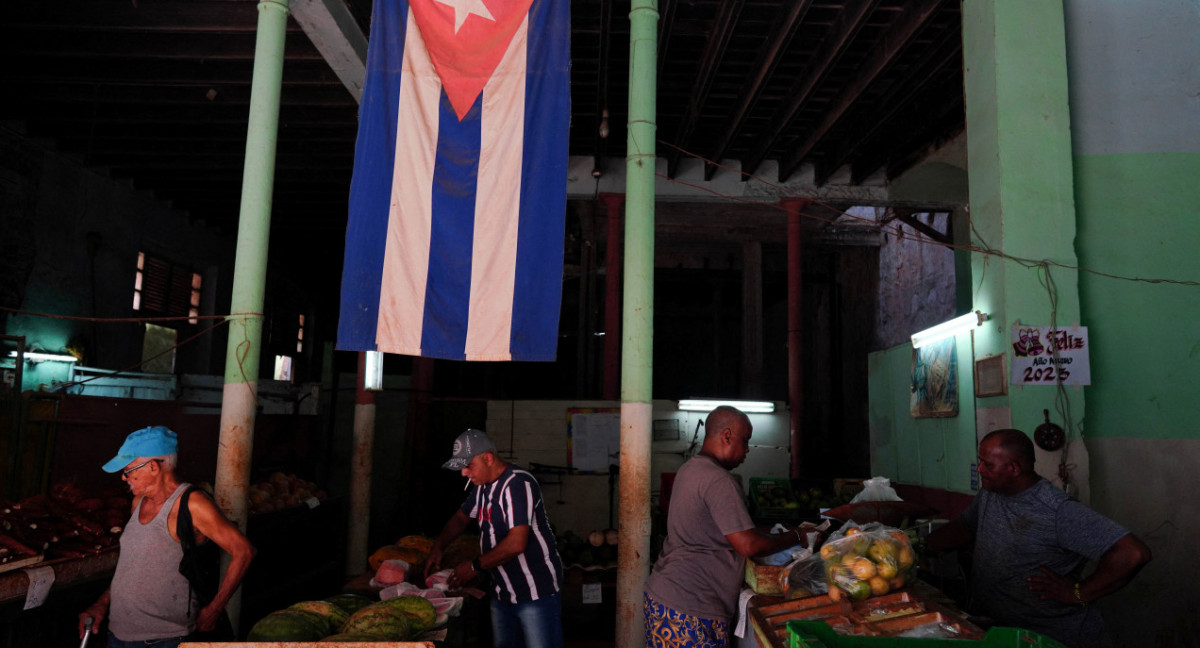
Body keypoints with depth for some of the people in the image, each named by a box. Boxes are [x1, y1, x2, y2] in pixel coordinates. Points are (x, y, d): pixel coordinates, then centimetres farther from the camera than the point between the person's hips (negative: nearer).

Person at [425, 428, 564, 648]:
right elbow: (461, 517, 26)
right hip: (503, 591, 9)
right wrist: (438, 548, 9)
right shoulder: (484, 486, 10)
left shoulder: (517, 484, -21)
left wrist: (475, 566, -16)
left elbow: (516, 543, -27)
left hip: (536, 591, -9)